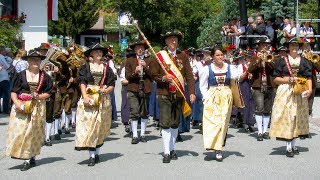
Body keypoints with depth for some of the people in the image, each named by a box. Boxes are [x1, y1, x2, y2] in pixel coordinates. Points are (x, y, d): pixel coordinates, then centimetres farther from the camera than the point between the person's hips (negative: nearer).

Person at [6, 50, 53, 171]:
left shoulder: (44, 77, 5)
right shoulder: (21, 75, 2)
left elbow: (48, 93, 6)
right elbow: (13, 92, 0)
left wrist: (38, 96, -11)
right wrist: (17, 103, -15)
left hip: (38, 107, 1)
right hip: (21, 107, 0)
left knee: (33, 132, 1)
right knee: (19, 130, -7)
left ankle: (30, 158, 7)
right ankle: (30, 159, -2)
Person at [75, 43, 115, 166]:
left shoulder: (107, 68, 11)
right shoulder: (85, 67, 6)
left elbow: (112, 85, 8)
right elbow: (82, 83, -3)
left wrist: (105, 90, -12)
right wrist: (85, 97, -17)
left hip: (103, 100, 2)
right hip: (88, 99, -2)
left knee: (100, 126, 4)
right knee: (88, 124, -9)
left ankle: (97, 153, 14)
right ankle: (92, 155, -9)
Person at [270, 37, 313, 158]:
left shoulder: (304, 61, 10)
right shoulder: (281, 61, 3)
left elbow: (309, 77, 4)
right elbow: (276, 79, 1)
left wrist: (310, 89, -12)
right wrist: (288, 80, -12)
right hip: (285, 92, -3)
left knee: (297, 117, 6)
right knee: (286, 116, -8)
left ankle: (293, 145, 16)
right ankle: (289, 147, -5)